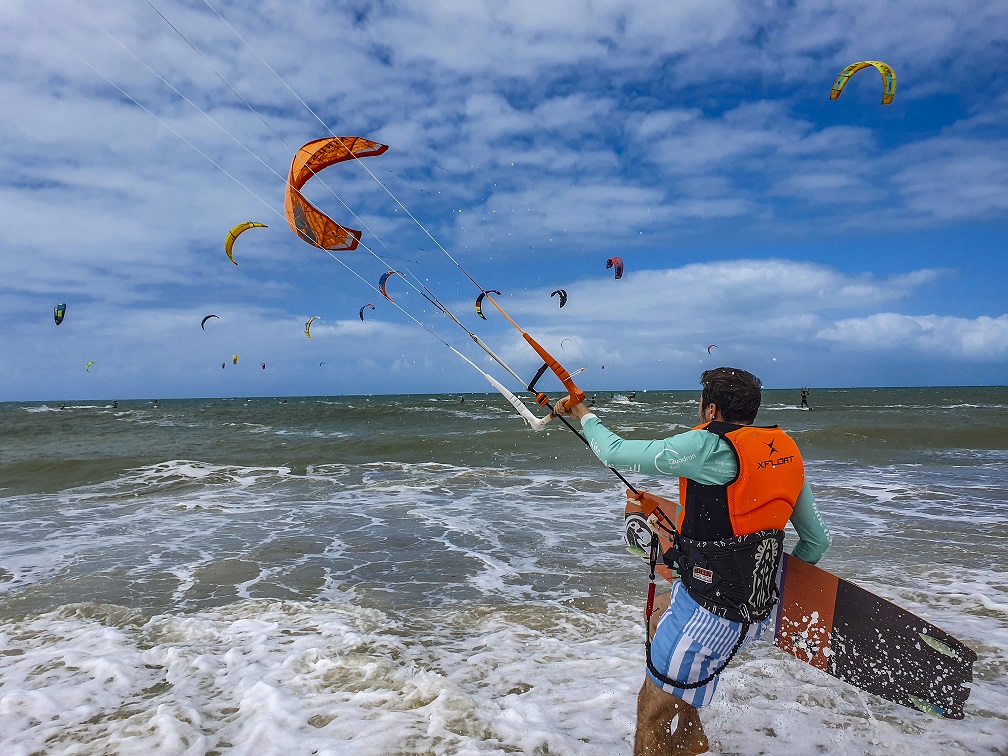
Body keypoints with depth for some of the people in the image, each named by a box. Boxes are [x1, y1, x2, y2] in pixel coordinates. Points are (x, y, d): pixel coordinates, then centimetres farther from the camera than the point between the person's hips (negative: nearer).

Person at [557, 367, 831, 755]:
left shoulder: (710, 446, -19)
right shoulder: (786, 452, 4)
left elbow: (616, 454, -14)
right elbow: (817, 541, 12)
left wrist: (585, 415, 4)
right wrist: (772, 577, 26)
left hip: (709, 614, -9)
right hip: (757, 607, 9)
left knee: (652, 711, 9)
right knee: (658, 613, 31)